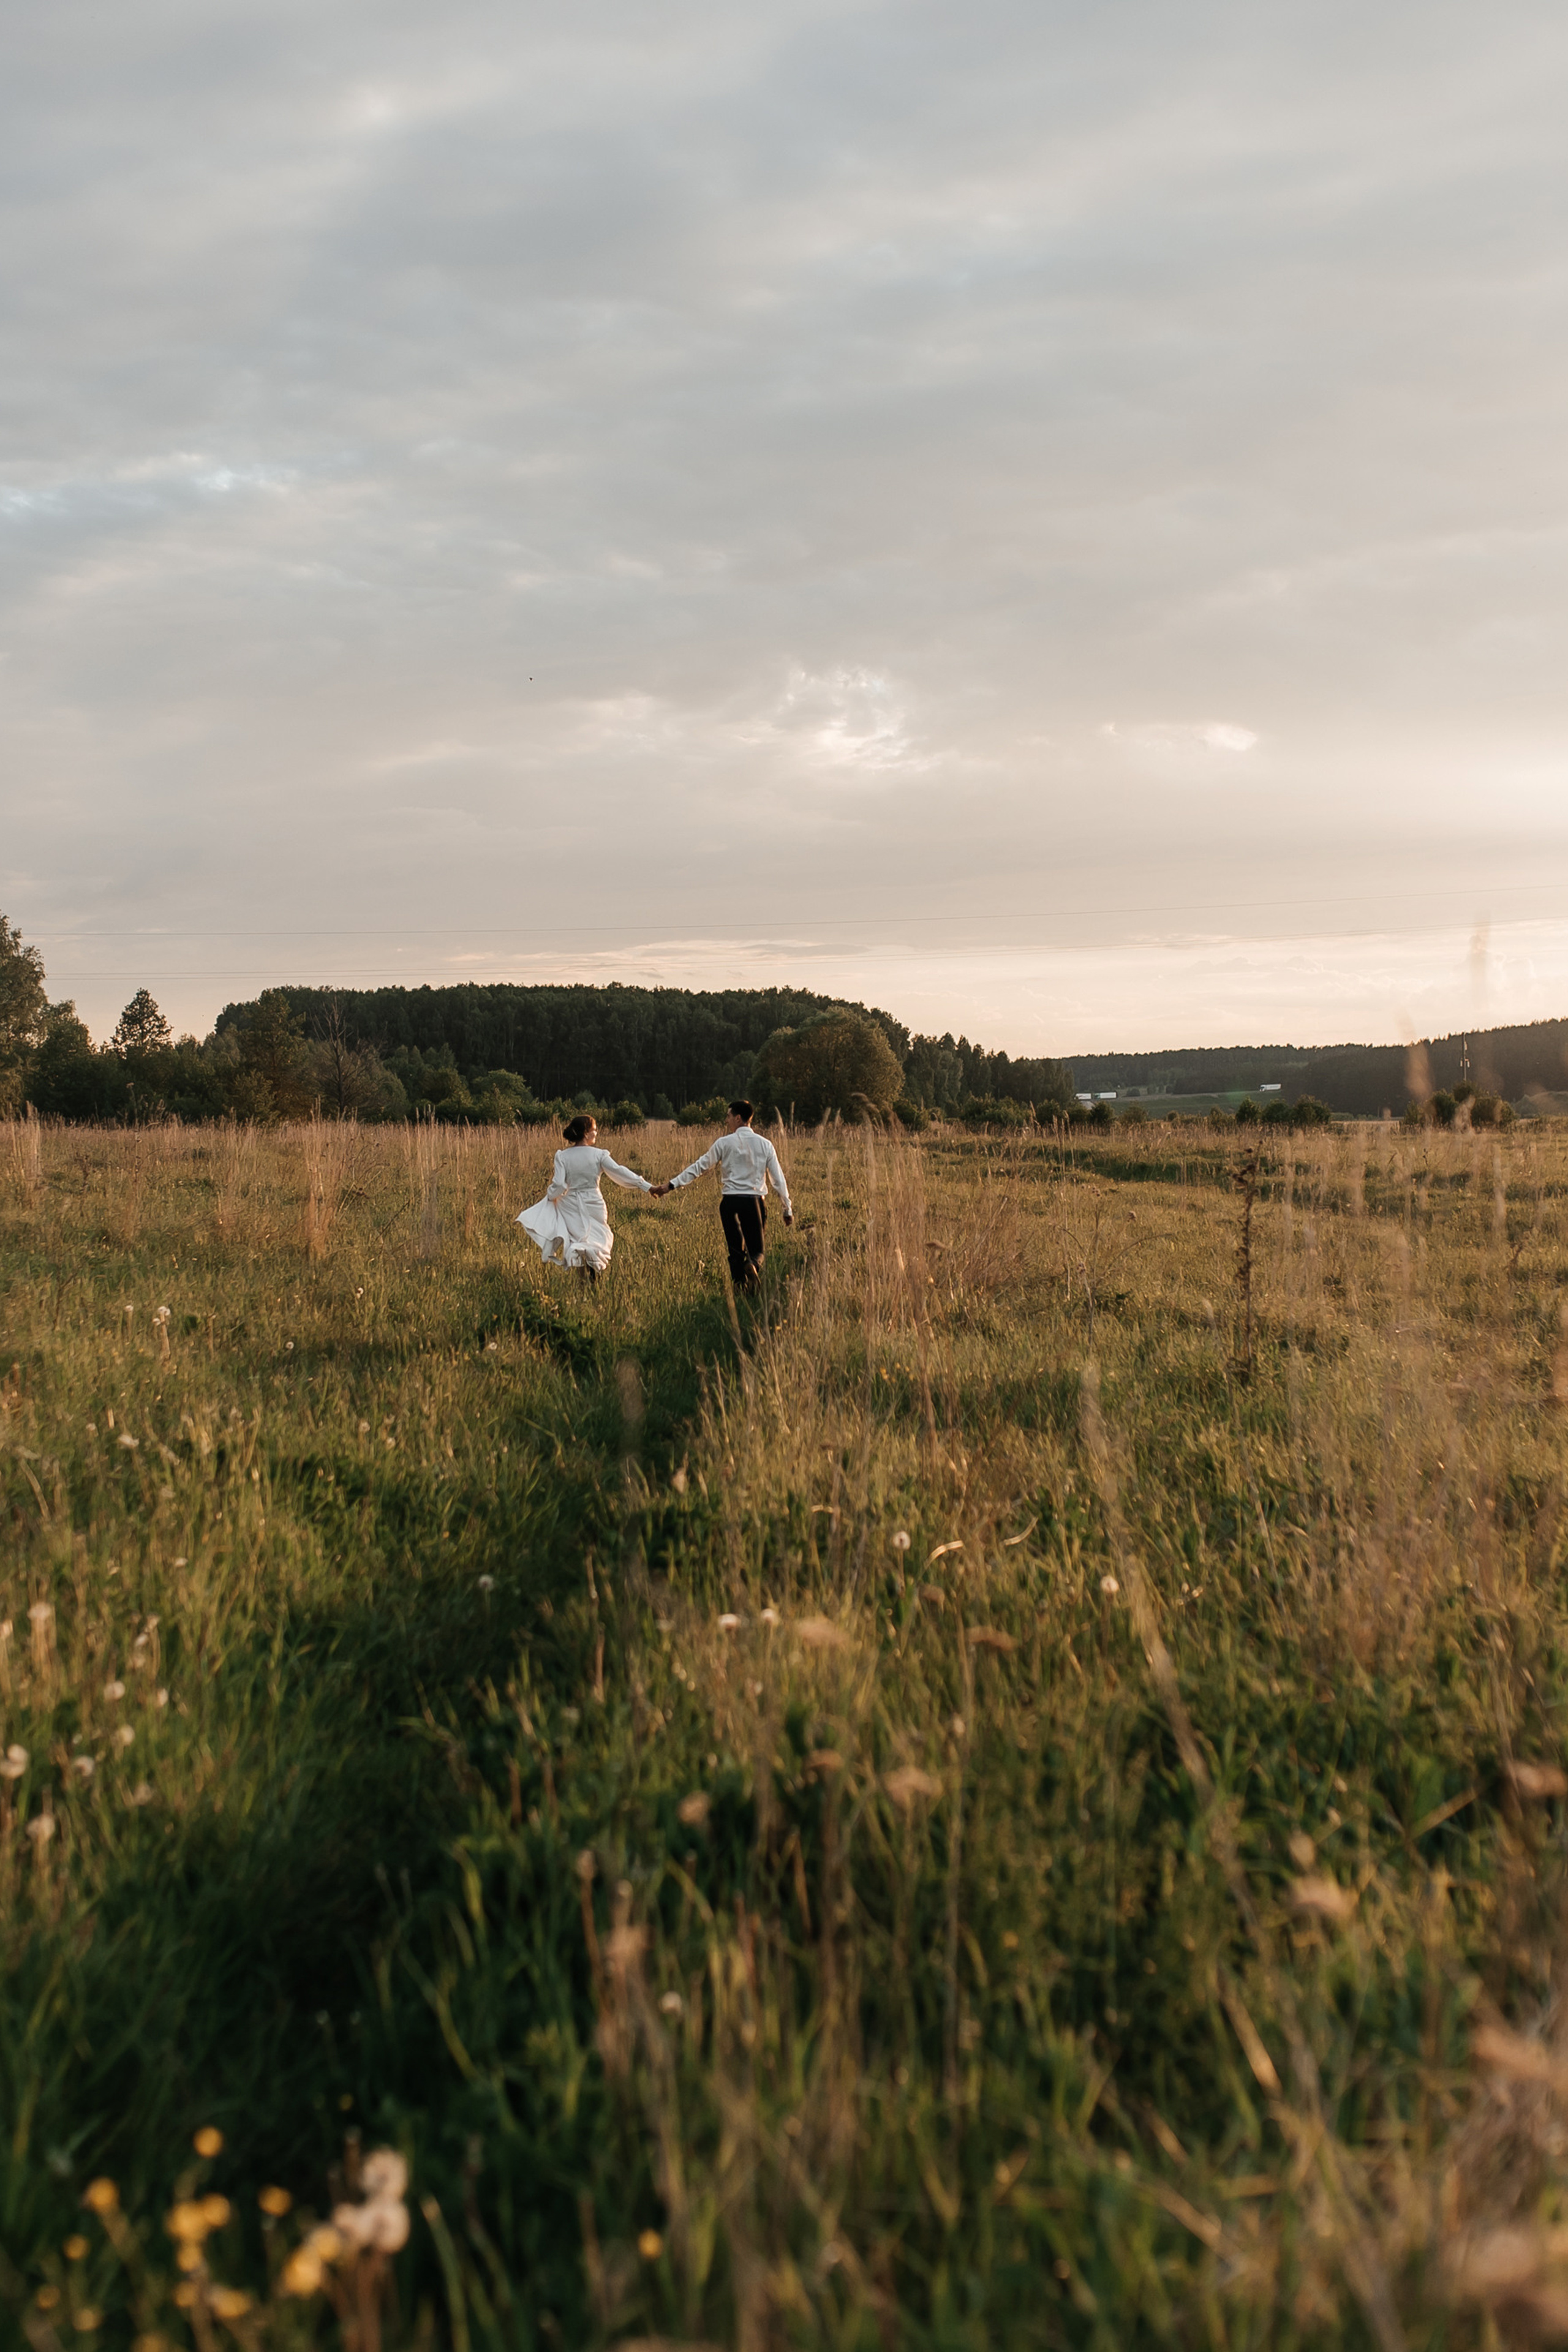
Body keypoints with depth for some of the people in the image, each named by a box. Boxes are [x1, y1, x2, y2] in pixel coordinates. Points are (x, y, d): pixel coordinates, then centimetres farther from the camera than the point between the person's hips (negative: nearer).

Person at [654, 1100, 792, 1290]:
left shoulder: (724, 1143, -1)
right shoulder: (765, 1144, 5)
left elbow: (699, 1167, 1)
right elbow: (778, 1179, 5)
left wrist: (671, 1185, 7)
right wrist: (787, 1209, 12)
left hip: (730, 1202, -1)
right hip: (755, 1201, 1)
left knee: (735, 1250, 10)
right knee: (756, 1250, 9)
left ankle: (740, 1288, -1)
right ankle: (754, 1265, -26)